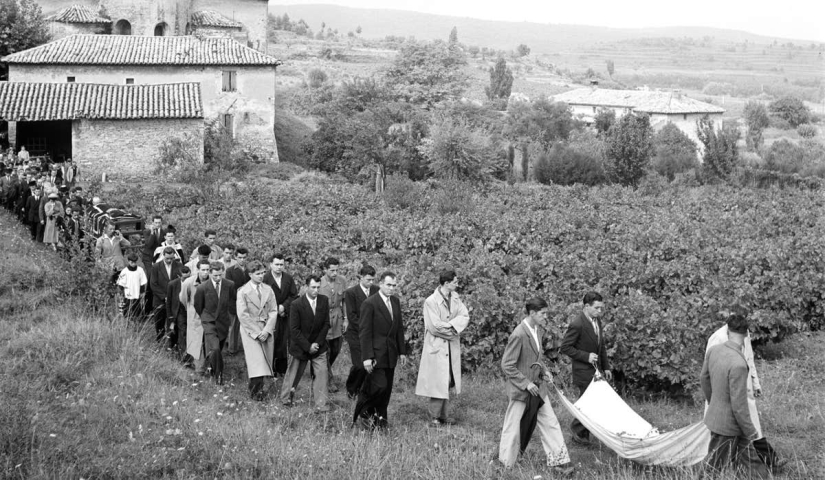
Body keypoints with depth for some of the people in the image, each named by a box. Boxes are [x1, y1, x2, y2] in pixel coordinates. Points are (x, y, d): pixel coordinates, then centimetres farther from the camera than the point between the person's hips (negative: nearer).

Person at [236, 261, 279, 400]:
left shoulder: (268, 290, 7)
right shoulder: (243, 291, -4)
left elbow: (273, 311, 5)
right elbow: (242, 315, -7)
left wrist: (266, 330, -8)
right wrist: (256, 332, -12)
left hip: (266, 330, 4)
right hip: (250, 329, -4)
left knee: (264, 361, 2)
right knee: (256, 361, -12)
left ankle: (257, 388, 12)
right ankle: (255, 391, -4)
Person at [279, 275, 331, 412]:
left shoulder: (324, 301, -5)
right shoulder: (296, 305, -16)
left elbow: (326, 324, 0)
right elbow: (294, 330, -14)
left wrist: (318, 343, -9)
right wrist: (308, 346, -16)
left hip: (319, 345, 2)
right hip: (300, 347, -2)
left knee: (321, 373, -7)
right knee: (294, 373, 11)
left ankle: (321, 404, -4)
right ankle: (286, 398, 33)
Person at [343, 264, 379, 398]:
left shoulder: (376, 291, 7)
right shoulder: (351, 293, -4)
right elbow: (351, 316, -8)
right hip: (356, 335, -3)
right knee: (360, 365, -8)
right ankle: (351, 389, 17)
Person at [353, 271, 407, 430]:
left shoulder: (396, 302, 11)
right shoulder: (369, 304, -11)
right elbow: (364, 332, -12)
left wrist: (402, 351, 13)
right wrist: (367, 357, -16)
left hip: (391, 354, 7)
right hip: (376, 354, -7)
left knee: (387, 389, 6)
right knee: (379, 386, -12)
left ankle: (380, 419, 15)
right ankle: (363, 412, 8)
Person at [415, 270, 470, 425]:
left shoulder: (455, 298, 5)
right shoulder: (431, 301, -16)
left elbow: (465, 316, -1)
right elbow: (435, 327, -19)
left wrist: (451, 325, -17)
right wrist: (453, 329, -8)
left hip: (452, 346, 6)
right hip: (437, 346, -6)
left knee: (447, 382, 10)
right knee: (438, 382, -2)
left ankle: (444, 414, 17)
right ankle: (434, 416, 8)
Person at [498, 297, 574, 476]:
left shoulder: (538, 329, 2)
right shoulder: (519, 335, -24)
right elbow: (507, 365, -20)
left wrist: (544, 370, 3)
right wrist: (526, 384, -20)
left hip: (537, 388, 8)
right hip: (520, 389, -8)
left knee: (550, 423, 4)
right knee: (513, 428, 5)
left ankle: (558, 462, 8)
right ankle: (505, 465, 21)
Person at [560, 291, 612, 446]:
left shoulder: (597, 320, 7)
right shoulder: (577, 324, -20)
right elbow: (565, 347, -17)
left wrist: (606, 367, 15)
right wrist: (586, 356, -20)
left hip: (596, 369, 8)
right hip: (583, 371, -8)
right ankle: (579, 432, 11)